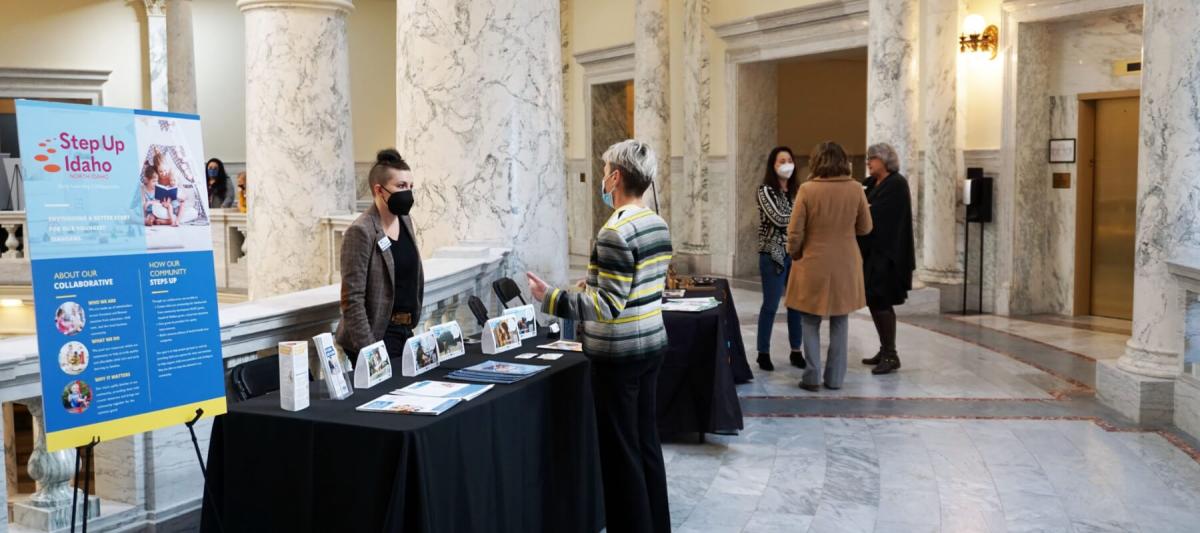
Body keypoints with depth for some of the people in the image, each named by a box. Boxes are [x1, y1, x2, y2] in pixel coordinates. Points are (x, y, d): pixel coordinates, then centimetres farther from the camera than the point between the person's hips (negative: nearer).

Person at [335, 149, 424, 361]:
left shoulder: (405, 221, 7)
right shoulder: (361, 232, -17)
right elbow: (352, 299, -20)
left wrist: (414, 318, 15)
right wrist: (368, 351, -22)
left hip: (405, 331, 8)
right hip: (376, 335, -8)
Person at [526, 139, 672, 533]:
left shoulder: (615, 233, -21)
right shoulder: (658, 224, 6)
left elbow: (608, 306, -23)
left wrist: (551, 298, -22)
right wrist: (593, 286, 23)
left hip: (619, 354, -9)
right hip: (651, 344, 9)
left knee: (620, 451, 2)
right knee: (646, 441, 17)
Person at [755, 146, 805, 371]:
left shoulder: (797, 190, 12)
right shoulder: (766, 190, -5)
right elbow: (778, 219, -16)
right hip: (773, 255, -5)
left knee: (797, 304, 7)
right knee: (771, 305, -1)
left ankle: (796, 351, 18)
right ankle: (763, 353, 8)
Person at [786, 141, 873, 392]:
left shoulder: (807, 190, -12)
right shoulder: (855, 189, -6)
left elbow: (795, 232, -9)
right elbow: (865, 228, 5)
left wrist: (795, 254, 9)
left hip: (813, 265, -2)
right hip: (845, 266, 2)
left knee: (811, 323, 10)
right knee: (839, 323, 13)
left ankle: (812, 377, 7)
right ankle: (834, 378, 16)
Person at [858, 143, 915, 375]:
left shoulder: (896, 184, -12)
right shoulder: (873, 184, 14)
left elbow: (875, 215, -21)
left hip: (887, 254, -9)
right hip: (872, 252, 9)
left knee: (881, 302, -7)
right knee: (875, 302, 11)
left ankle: (891, 355, 0)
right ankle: (885, 350, 21)